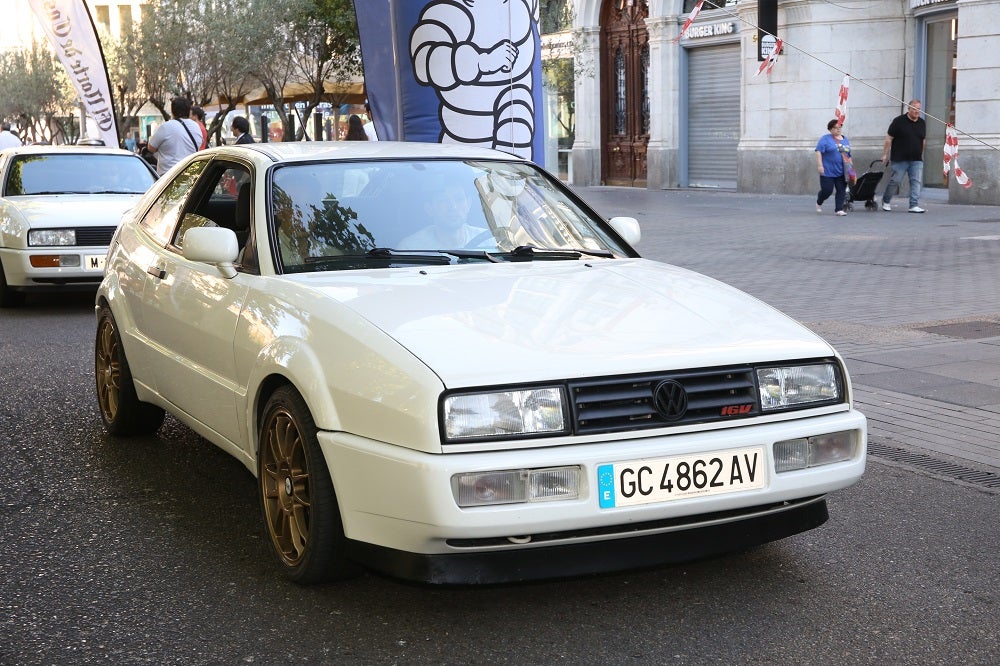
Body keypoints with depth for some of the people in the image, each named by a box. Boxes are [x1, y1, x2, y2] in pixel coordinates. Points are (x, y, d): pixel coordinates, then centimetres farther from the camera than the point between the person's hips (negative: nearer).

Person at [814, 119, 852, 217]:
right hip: (828, 171, -5)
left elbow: (849, 155, 21)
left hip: (842, 172, 5)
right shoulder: (825, 139, -4)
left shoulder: (845, 140, 15)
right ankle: (819, 203, 27)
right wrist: (820, 165, -19)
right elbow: (818, 152, -11)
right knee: (827, 190, -1)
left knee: (841, 191, -2)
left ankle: (838, 209, 3)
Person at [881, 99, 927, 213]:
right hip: (899, 159, -4)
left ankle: (914, 205, -5)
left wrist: (921, 154, 22)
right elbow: (889, 138, -3)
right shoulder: (899, 121, -4)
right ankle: (885, 201, 20)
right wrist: (885, 154, -5)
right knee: (895, 181, 1)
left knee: (917, 182, -5)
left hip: (916, 160, 4)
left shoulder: (922, 123, 11)